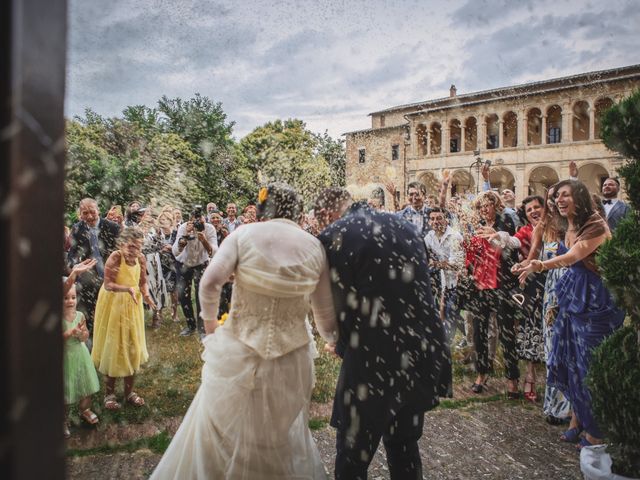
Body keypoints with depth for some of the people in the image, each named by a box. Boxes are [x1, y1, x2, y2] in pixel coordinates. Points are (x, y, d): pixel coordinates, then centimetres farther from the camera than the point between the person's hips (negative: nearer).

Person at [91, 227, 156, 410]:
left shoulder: (141, 258, -7)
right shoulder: (115, 257, -23)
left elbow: (142, 282, 2)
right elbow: (108, 285, -27)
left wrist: (146, 295, -17)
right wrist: (128, 288, -41)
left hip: (132, 306, 5)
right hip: (113, 305, -5)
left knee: (132, 347, 11)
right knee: (112, 348, 5)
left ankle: (129, 391, 26)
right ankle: (109, 393, 21)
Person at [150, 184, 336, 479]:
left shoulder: (244, 234, -6)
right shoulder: (315, 247, -2)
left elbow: (209, 283, -15)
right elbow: (325, 314, 1)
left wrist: (210, 324, 2)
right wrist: (333, 339, 22)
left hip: (239, 354, -1)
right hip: (291, 358, 2)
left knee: (222, 430, 22)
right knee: (284, 438, 24)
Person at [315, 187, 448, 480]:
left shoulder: (333, 236, -11)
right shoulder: (404, 226, 7)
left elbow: (343, 302, -11)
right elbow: (419, 287, 11)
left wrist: (341, 344, 10)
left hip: (374, 359, -6)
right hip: (422, 353, 7)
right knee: (405, 447, 27)